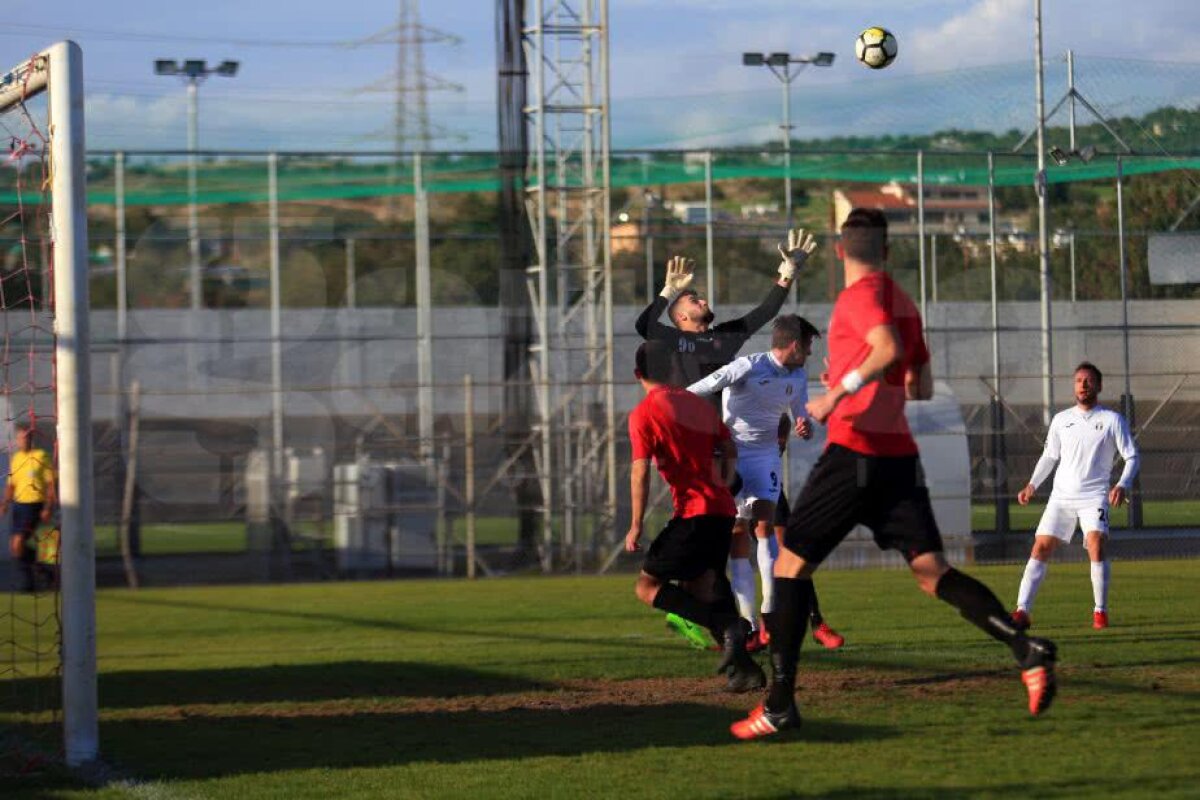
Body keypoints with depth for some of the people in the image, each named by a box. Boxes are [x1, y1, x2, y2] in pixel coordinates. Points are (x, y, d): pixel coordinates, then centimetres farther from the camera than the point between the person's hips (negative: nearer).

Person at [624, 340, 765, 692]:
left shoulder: (643, 413, -5)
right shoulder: (697, 402, 16)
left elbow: (640, 472, -11)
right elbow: (729, 449, 20)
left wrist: (636, 526, -9)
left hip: (693, 513, -8)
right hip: (722, 510, 8)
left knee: (648, 586, -2)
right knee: (699, 589, 16)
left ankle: (727, 626, -19)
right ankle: (744, 669, 4)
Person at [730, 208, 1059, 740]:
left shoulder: (861, 294, -6)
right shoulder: (902, 302, 18)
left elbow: (888, 348, -25)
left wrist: (839, 392, -21)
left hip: (854, 452, -7)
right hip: (900, 454, 7)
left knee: (791, 563, 2)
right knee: (931, 570, 1)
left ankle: (779, 704, -2)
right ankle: (1026, 650, -19)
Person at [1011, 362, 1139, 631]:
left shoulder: (1112, 420, 2)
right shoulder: (1061, 420, 12)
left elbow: (1131, 457, 0)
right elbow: (1049, 456, 21)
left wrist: (1122, 485, -17)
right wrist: (1032, 485, 9)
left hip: (1094, 496, -3)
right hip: (1061, 495, 3)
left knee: (1096, 546, -22)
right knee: (1041, 548, -5)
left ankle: (1100, 612, -11)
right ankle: (1022, 611, -5)